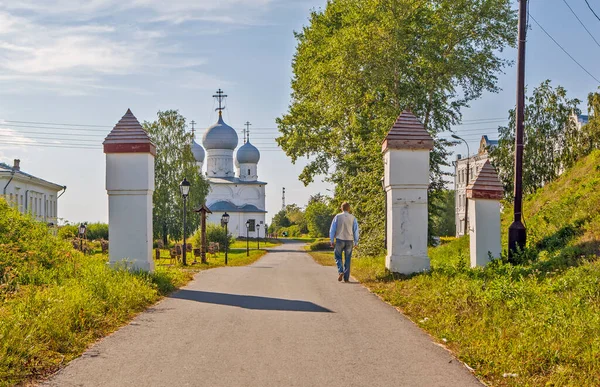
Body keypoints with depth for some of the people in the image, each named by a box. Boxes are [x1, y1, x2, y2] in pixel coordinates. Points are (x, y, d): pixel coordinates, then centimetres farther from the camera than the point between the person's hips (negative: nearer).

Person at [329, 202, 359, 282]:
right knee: (348, 259, 7)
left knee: (338, 257, 13)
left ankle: (340, 271, -9)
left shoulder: (338, 217, -1)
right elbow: (356, 230, 4)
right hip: (349, 240, 1)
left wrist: (332, 241, 5)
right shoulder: (353, 218, 3)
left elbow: (332, 229, -1)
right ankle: (346, 277, 6)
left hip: (340, 240, -1)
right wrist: (356, 242, 10)